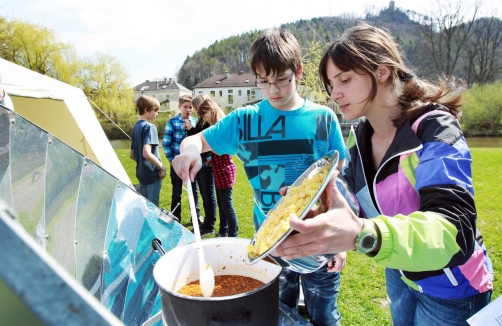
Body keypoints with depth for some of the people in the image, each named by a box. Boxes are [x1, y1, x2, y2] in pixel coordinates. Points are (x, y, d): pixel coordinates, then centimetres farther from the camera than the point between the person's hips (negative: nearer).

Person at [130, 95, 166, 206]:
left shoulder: (135, 127, 10)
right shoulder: (149, 127, -16)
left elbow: (132, 155, 16)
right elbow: (147, 153, -29)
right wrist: (162, 167, -18)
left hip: (141, 174, 9)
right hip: (152, 175, -9)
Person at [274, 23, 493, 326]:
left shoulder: (435, 130, -28)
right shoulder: (359, 138, -8)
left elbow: (455, 232, -40)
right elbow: (358, 205, -1)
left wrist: (363, 235, -57)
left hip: (449, 290, -5)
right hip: (399, 275, 6)